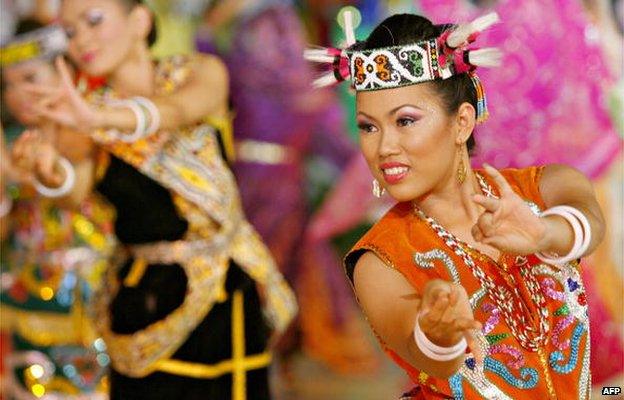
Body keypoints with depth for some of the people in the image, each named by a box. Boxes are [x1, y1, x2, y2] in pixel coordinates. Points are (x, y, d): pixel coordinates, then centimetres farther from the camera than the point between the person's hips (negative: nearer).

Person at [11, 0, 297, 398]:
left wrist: (100, 118, -45)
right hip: (141, 298, 2)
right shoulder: (90, 102, 4)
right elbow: (79, 188, -13)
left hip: (221, 294, -2)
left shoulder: (202, 73, -1)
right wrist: (54, 174, -38)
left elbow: (179, 109, -25)